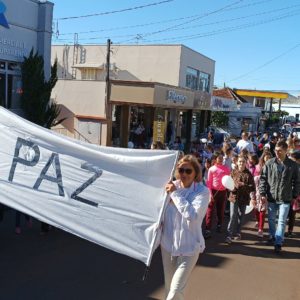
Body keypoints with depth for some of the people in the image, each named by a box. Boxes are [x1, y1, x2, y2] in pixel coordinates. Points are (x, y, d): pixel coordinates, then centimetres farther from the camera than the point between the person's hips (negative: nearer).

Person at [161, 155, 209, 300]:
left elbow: (192, 215, -29)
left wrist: (175, 193, -23)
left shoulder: (202, 191, -13)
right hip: (168, 243, 5)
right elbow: (162, 210, 15)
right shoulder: (172, 186, -1)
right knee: (169, 288, 19)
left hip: (189, 247, -4)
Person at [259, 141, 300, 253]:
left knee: (281, 221, -1)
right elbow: (263, 178, 0)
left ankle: (278, 243, 5)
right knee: (271, 219, 17)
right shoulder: (269, 163, -3)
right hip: (271, 197, 2)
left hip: (285, 198, -2)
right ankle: (272, 236, 38)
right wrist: (262, 193, -7)